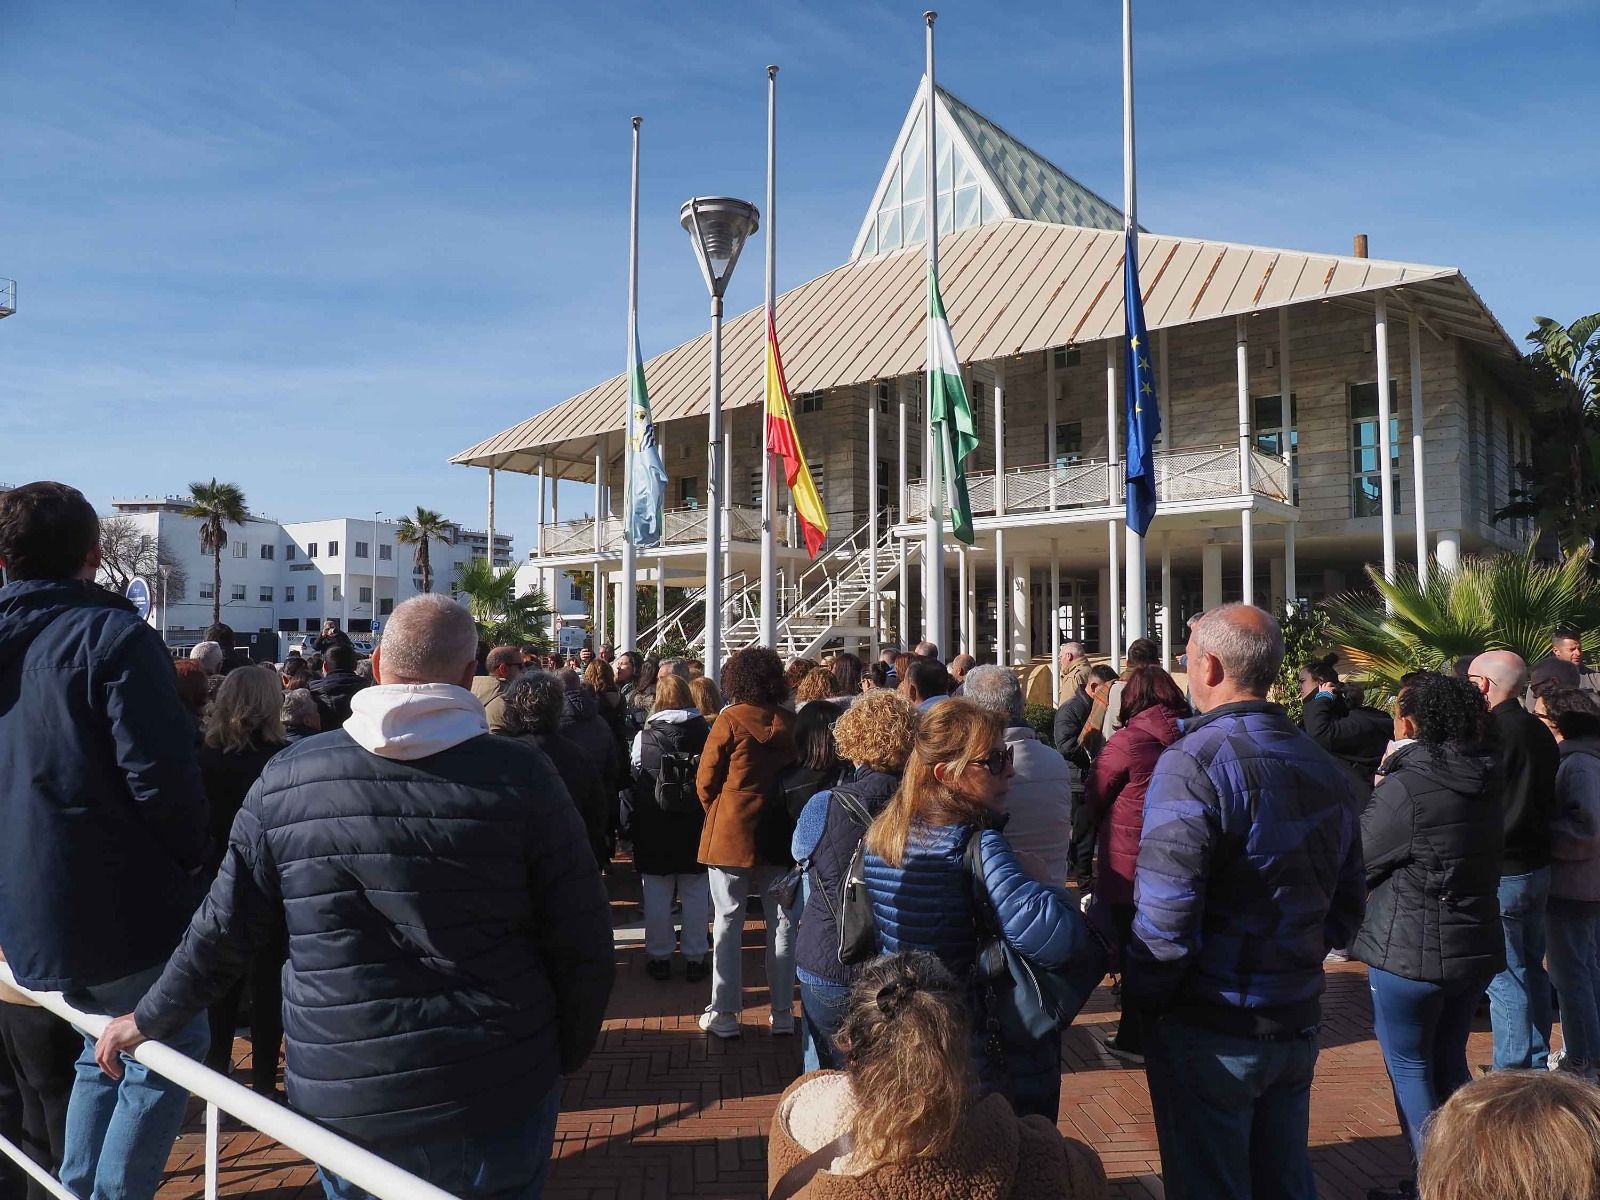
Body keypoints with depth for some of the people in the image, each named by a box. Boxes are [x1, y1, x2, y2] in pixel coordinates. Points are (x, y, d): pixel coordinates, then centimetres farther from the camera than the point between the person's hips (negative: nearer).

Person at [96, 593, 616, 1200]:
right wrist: (565, 1054, 6)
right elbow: (583, 941, -10)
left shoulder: (286, 775, -5)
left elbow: (223, 932, 3)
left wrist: (147, 1018, 21)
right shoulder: (519, 775, -13)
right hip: (495, 1096, -2)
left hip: (340, 1101, 3)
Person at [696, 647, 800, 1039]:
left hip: (731, 833, -3)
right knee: (782, 923, 10)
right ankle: (782, 1013, 16)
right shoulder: (792, 724, -2)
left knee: (727, 922, 6)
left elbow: (705, 780, -6)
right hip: (780, 834, 3)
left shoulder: (731, 720, -11)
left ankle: (724, 1014, 11)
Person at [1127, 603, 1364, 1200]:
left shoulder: (1194, 762, -20)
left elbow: (1164, 917, -24)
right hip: (1298, 1026, 7)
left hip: (1212, 1032, -7)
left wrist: (1140, 997, -8)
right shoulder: (1328, 769, 6)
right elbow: (1346, 905, 15)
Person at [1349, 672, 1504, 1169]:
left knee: (1410, 1069, 9)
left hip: (1411, 954, -7)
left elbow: (1356, 863, -13)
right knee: (1449, 1064, 21)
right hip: (1476, 947, 7)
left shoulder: (1404, 788, -23)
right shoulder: (1486, 785, 1)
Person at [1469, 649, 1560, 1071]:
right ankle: (1536, 1064, 26)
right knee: (1532, 970, 16)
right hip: (1537, 866, 9)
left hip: (1500, 873, -9)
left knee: (1505, 978, -2)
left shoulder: (1491, 733, -19)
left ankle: (1512, 1073, 4)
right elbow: (1549, 802, 15)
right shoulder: (1540, 733, 7)